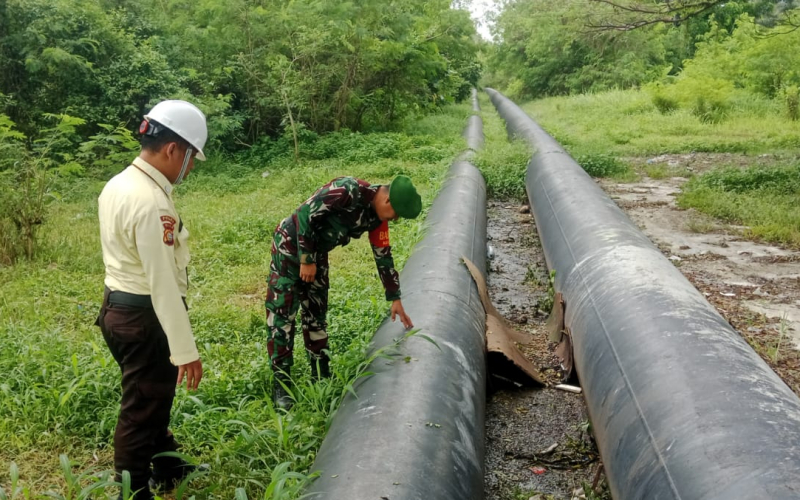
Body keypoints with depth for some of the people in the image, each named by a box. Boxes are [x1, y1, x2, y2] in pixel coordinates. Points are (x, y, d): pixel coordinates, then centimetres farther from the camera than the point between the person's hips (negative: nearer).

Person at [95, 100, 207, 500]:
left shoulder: (118, 185, 6)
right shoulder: (151, 203, -25)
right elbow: (163, 282, -25)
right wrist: (186, 350, -21)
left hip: (117, 308, 10)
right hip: (145, 317, -10)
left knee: (152, 399, 25)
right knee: (141, 411, 6)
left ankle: (167, 468, 44)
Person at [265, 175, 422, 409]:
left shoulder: (377, 219, -2)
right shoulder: (348, 190, -28)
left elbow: (383, 257, 7)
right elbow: (304, 214, -26)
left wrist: (395, 299, 8)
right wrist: (306, 260, -20)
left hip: (317, 253, 8)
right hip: (291, 244, -8)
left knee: (316, 313, 12)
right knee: (282, 313, -7)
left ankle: (321, 377, 21)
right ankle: (281, 384, -2)